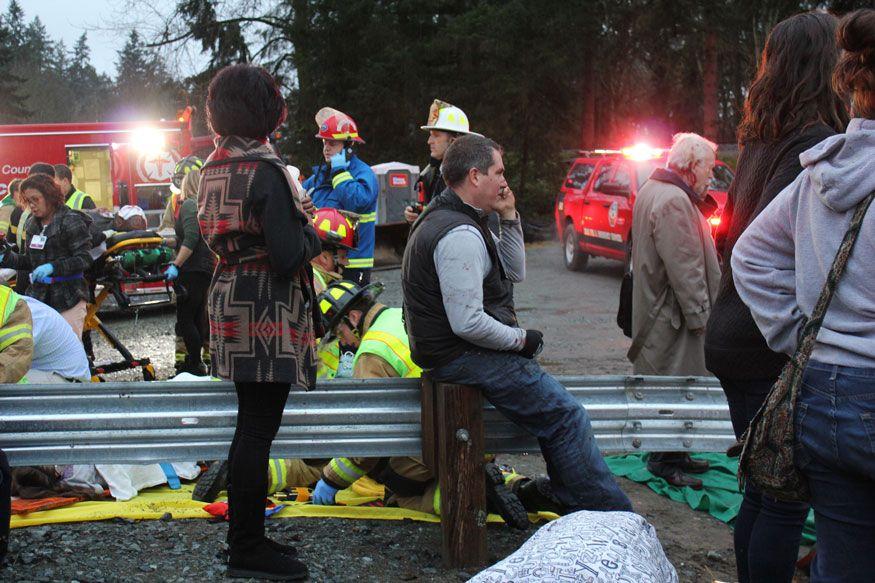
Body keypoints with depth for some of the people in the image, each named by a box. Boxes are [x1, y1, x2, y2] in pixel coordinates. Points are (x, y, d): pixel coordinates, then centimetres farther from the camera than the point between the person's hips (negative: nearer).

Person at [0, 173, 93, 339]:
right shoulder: (32, 224, 13)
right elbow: (29, 261, 18)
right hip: (39, 297, 6)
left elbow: (84, 259, -13)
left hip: (69, 299, -6)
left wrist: (53, 267, -26)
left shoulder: (71, 221, -8)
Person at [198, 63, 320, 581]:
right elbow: (287, 255, -22)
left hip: (231, 303, 9)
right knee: (258, 431, -2)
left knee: (251, 427, 16)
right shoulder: (265, 169, -17)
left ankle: (245, 539, 25)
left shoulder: (214, 167, 11)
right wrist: (313, 234, -1)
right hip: (266, 312, -9)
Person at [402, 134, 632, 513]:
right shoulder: (460, 234, -22)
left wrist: (509, 217, 7)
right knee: (567, 416, -8)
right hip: (463, 355, -11)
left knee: (555, 407, 21)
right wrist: (521, 339, -13)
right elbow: (468, 323, -28)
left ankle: (572, 500, 25)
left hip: (451, 350, 11)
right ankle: (612, 514, 0)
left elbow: (515, 274, 17)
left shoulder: (445, 218, 13)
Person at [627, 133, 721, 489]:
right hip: (674, 313, -11)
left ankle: (673, 454, 27)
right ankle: (665, 460, 6)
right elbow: (685, 268, -23)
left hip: (656, 309, 11)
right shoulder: (675, 201, -21)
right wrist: (698, 313, -19)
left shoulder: (652, 190, 15)